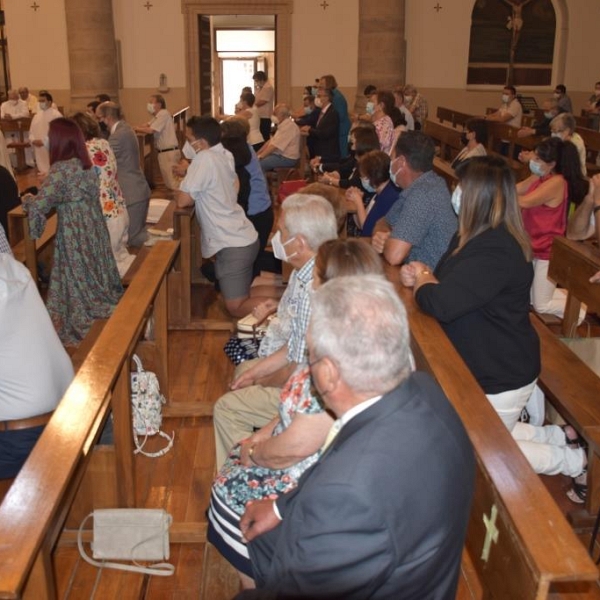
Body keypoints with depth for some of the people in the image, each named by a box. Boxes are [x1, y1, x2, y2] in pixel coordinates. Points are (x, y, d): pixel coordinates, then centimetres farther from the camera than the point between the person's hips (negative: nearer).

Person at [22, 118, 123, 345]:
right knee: (95, 275, 18)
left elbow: (39, 205, -23)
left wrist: (27, 199, -1)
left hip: (74, 235, -7)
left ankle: (82, 324, 17)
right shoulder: (86, 164, 5)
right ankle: (106, 312, 28)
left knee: (78, 281, 6)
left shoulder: (61, 170, -19)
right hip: (94, 229, 7)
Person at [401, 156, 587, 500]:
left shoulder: (495, 251, -32)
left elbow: (441, 304, -37)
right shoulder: (480, 236, 3)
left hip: (502, 377, -10)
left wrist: (422, 278, -15)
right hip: (490, 367, 10)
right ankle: (560, 437, 32)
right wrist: (424, 277, -10)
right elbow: (451, 287, 11)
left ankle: (572, 459, 23)